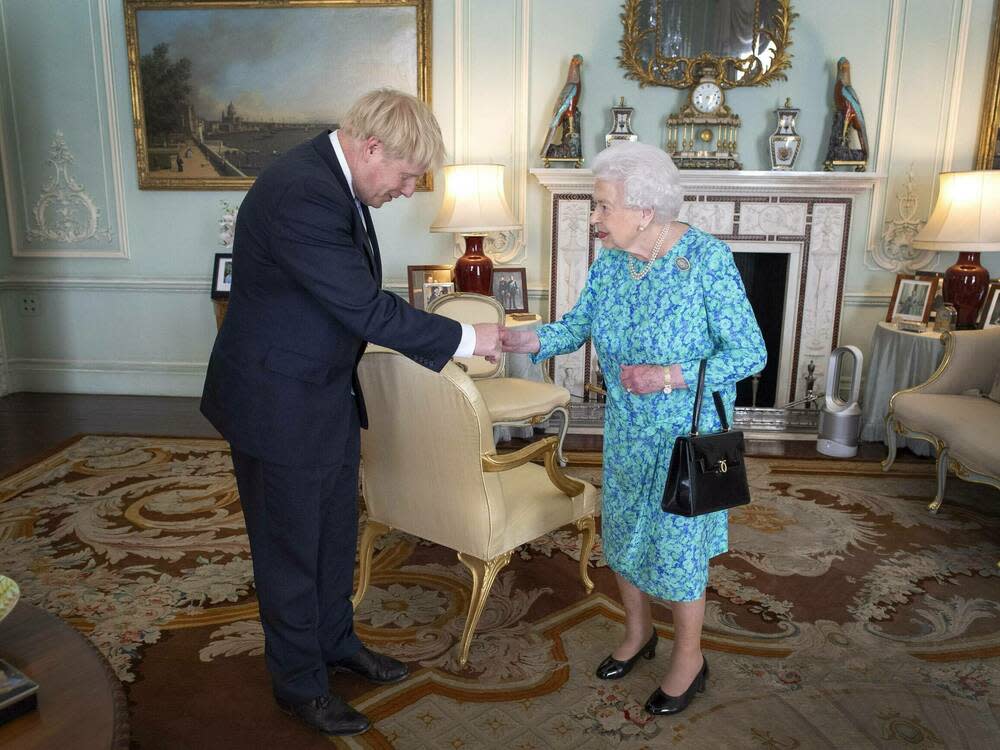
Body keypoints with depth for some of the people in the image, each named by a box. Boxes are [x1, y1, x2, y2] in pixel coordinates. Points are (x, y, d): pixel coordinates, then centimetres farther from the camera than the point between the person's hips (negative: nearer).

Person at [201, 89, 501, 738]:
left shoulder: (336, 179, 2)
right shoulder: (299, 193, -28)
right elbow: (367, 309, -28)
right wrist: (466, 338, -18)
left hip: (328, 393, 9)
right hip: (279, 404, -9)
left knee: (336, 530, 21)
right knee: (291, 546, 9)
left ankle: (335, 640, 43)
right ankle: (299, 681, 31)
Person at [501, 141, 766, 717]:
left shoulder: (707, 259, -22)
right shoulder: (609, 263, -5)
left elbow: (751, 352, -19)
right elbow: (577, 327, 2)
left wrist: (673, 376, -30)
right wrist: (529, 340, -18)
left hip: (688, 432, -6)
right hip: (626, 429, 6)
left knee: (677, 542, 5)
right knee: (623, 531, 16)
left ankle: (690, 657, 31)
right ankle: (639, 632, 42)